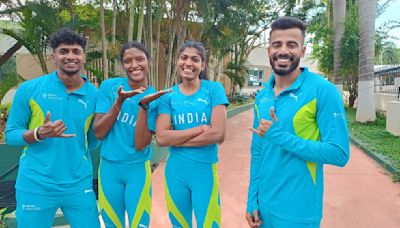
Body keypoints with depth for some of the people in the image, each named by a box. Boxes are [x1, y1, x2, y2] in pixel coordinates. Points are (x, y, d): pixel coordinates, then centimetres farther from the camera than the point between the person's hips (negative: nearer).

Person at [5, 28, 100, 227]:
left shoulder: (94, 95, 0)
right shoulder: (29, 89, -5)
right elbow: (10, 134, 1)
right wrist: (39, 134, -18)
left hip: (79, 185, 2)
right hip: (35, 186, -1)